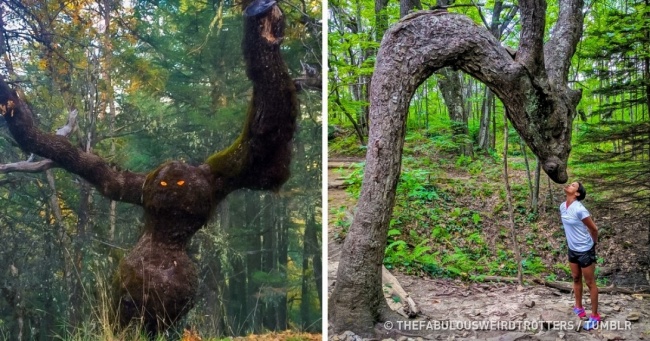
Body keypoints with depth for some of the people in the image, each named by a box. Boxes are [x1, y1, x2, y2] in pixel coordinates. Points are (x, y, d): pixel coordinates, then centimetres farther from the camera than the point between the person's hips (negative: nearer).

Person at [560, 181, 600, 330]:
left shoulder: (579, 209, -26)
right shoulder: (562, 206, -2)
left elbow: (594, 229, -14)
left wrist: (593, 244, 1)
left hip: (585, 250, -8)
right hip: (572, 249, 8)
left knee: (590, 283, 5)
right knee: (576, 279, 22)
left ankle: (594, 316, 17)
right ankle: (578, 308, 39)